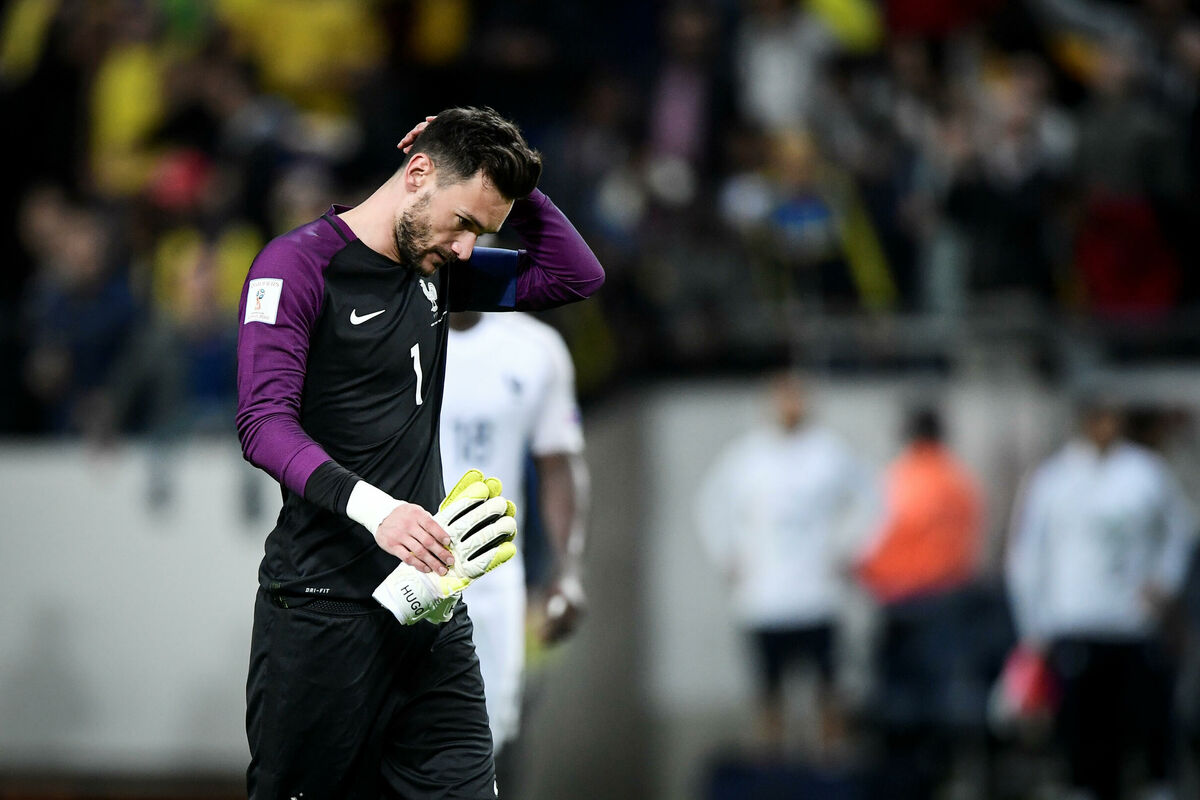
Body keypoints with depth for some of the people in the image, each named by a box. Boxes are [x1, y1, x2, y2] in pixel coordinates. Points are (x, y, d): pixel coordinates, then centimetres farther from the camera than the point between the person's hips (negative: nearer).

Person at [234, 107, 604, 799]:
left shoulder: (436, 267, 15)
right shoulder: (299, 265, -7)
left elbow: (577, 275, 20)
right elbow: (266, 422, -17)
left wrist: (511, 180, 6)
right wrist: (371, 506, -31)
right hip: (324, 605, -6)